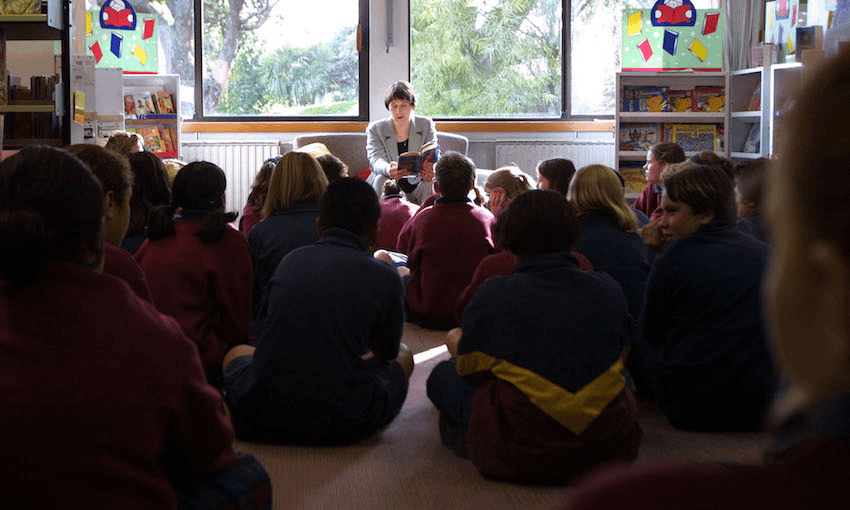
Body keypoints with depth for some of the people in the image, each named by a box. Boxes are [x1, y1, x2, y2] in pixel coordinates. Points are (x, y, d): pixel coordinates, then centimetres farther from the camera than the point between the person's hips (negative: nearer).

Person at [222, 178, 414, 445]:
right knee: (402, 355, 27)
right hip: (343, 425, -2)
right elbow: (386, 351, 15)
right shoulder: (384, 277, -3)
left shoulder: (292, 260, 8)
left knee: (238, 352, 36)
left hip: (260, 421, 3)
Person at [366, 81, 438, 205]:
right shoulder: (375, 129, 2)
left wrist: (431, 170, -34)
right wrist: (388, 169, -42)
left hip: (417, 187, 1)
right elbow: (376, 160, -14)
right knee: (381, 179, -31)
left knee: (431, 183, -30)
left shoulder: (426, 125, 5)